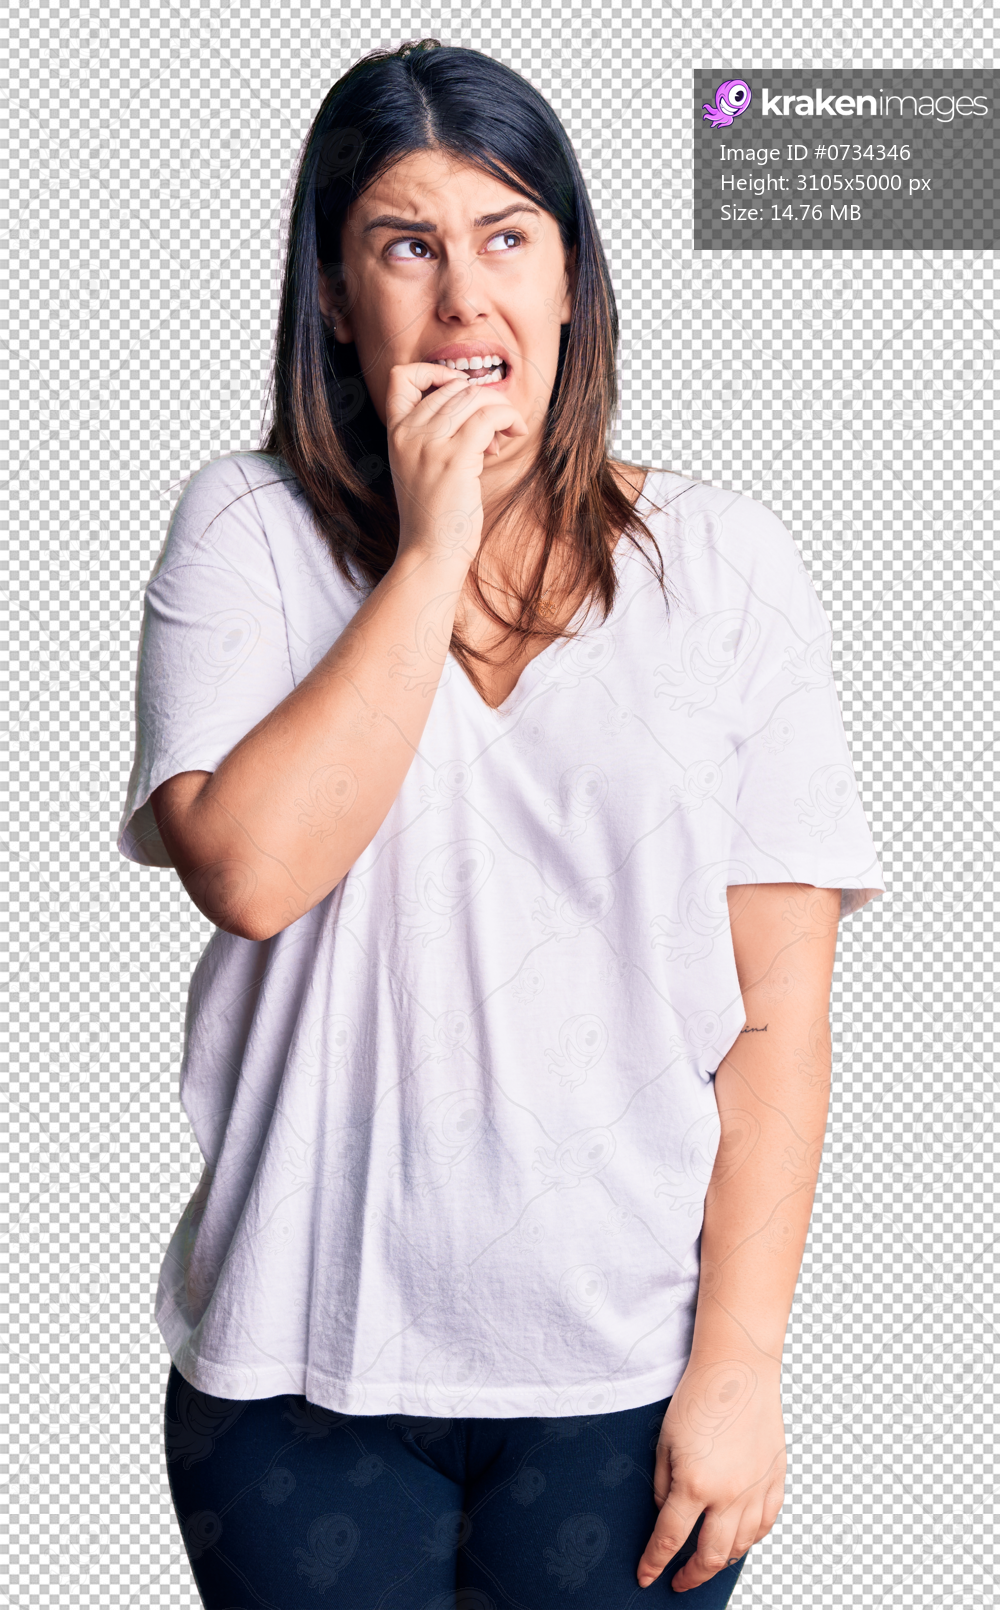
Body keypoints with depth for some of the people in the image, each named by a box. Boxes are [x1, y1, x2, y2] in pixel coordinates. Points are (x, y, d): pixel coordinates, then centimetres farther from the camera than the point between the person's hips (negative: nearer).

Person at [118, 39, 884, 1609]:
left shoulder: (723, 566, -2)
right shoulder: (250, 532, -2)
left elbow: (777, 1013, -3)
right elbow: (248, 868, -18)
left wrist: (737, 1366, -7)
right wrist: (432, 551, -15)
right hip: (305, 1363, 0)